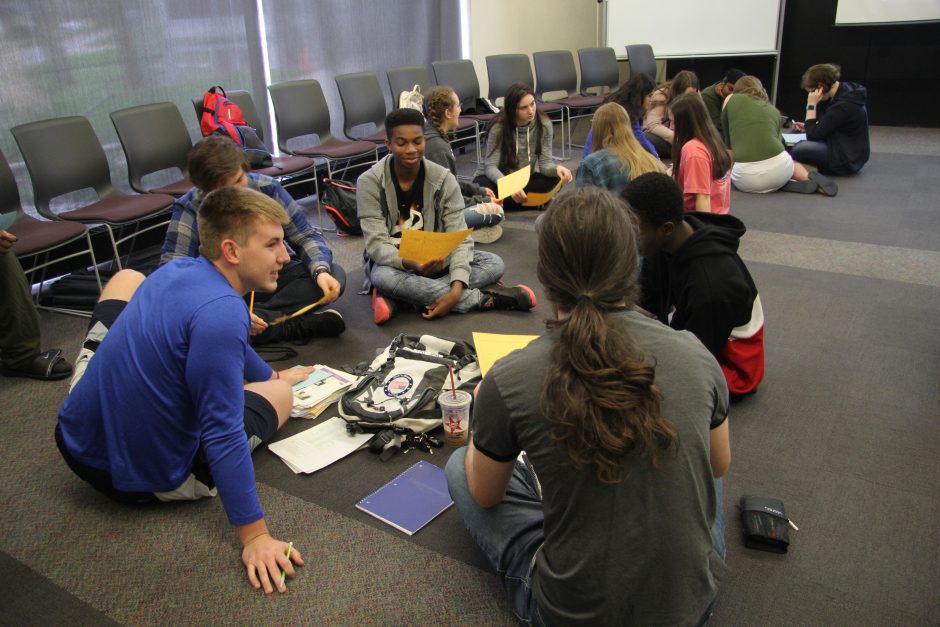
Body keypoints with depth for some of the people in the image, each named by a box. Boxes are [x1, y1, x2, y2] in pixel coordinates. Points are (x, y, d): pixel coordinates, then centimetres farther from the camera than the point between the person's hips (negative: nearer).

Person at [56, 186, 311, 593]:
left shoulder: (177, 269, -3)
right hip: (147, 481, -6)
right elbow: (222, 436, -30)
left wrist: (271, 373, 33)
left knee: (127, 280, 23)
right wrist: (254, 536, -24)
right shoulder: (221, 313, -29)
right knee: (280, 393, 13)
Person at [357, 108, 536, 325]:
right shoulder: (369, 182, -14)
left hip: (434, 261, 3)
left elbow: (459, 239, -16)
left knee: (494, 264, -19)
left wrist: (456, 289, -33)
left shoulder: (443, 179, -10)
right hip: (393, 263, -2)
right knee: (383, 277, -39)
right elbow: (376, 244, -20)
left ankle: (396, 298, -28)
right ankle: (483, 298, -29)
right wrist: (411, 264, -41)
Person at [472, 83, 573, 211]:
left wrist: (556, 169, -39)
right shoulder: (499, 127, -21)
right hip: (499, 178, -3)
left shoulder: (544, 124, -13)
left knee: (554, 180, -28)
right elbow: (490, 166, -24)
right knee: (485, 188, -38)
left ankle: (505, 200, -15)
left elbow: (545, 162, -13)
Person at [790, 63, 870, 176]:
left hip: (848, 159, -10)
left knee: (800, 149, -30)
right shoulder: (843, 89, 2)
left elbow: (813, 135, -23)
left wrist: (811, 104, -20)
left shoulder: (844, 105, -27)